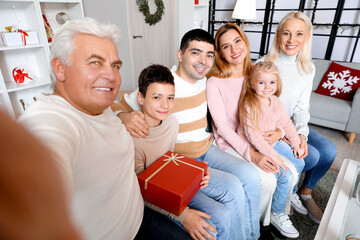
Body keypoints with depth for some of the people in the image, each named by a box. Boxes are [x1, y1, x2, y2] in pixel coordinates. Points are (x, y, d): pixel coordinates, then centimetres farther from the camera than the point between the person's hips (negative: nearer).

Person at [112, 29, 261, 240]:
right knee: (232, 188, -20)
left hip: (205, 150, 7)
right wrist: (125, 117, -37)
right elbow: (114, 108, -13)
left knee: (249, 174, -9)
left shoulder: (202, 80, 3)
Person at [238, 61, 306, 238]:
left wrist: (296, 143, 3)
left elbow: (287, 124, 14)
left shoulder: (276, 102, 4)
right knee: (286, 175, -15)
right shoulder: (249, 104, -22)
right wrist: (271, 155, -26)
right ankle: (277, 214, 7)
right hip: (252, 149, -8)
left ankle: (291, 194, 38)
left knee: (299, 163, 13)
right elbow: (252, 135, -26)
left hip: (271, 144, 9)